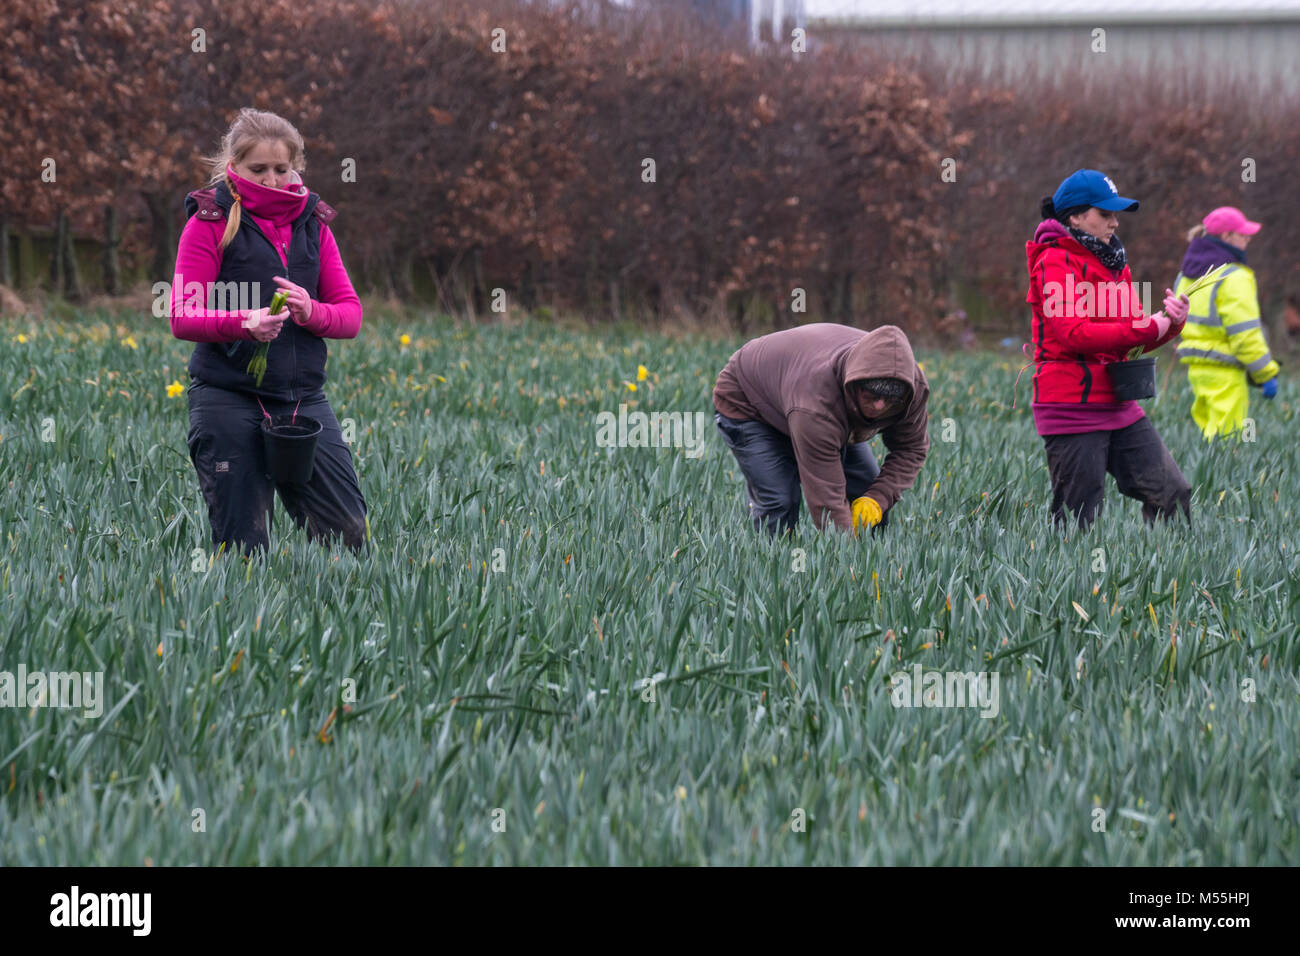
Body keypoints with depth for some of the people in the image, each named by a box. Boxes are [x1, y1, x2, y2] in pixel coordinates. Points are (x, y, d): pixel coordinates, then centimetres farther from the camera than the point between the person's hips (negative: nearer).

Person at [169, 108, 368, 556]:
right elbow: (182, 318, -7)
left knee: (350, 532, -1)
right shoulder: (211, 222, -1)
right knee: (241, 547, -1)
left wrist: (311, 312, -14)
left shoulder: (312, 224, 12)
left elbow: (351, 314, 9)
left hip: (303, 397, 4)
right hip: (228, 399, -4)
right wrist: (245, 323, -26)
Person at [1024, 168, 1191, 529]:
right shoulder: (1056, 261, -8)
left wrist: (1170, 322, -4)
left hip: (1118, 405, 8)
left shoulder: (1112, 262, 18)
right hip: (1073, 408, -8)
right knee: (1077, 522, -4)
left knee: (1172, 493, 0)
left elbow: (1135, 337, 18)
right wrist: (1146, 328, -19)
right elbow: (1071, 332, -20)